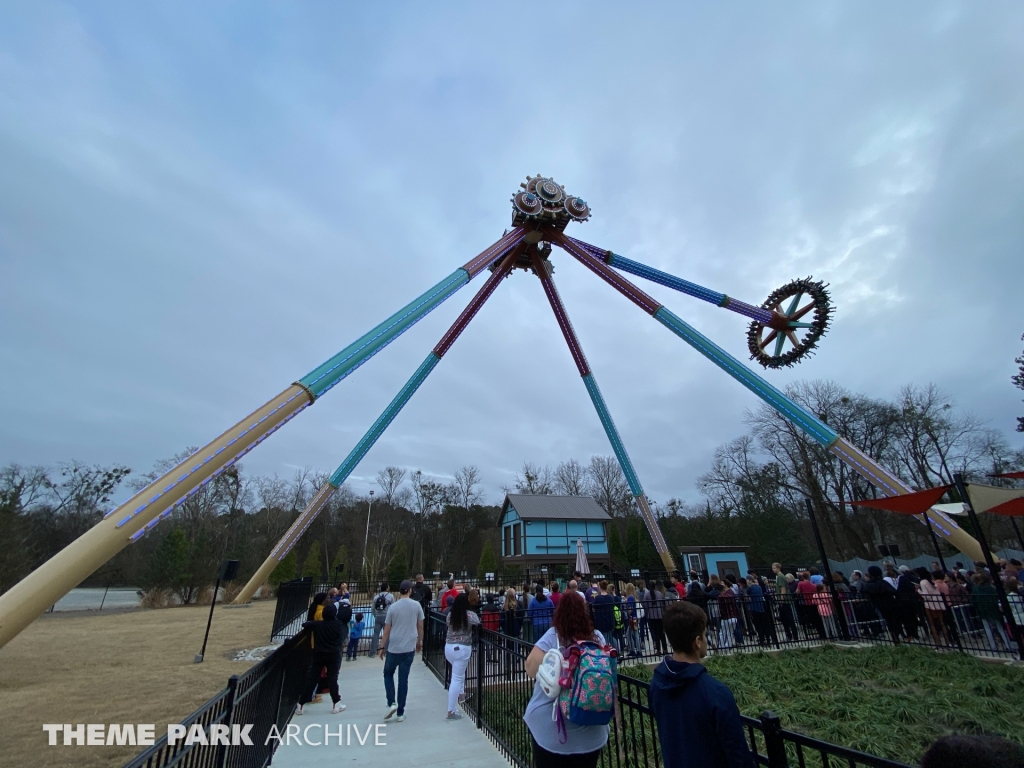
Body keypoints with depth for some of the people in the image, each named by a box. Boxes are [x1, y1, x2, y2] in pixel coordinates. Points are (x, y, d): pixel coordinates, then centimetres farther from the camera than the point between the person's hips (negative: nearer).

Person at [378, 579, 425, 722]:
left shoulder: (393, 607, -6)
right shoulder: (417, 606, -4)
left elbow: (387, 630, -2)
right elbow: (420, 626, 4)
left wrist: (382, 647, 9)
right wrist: (419, 642, 18)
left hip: (393, 648, -1)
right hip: (409, 648, 1)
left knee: (388, 674, 21)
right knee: (403, 679, 10)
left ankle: (391, 703, 8)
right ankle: (400, 713, 15)